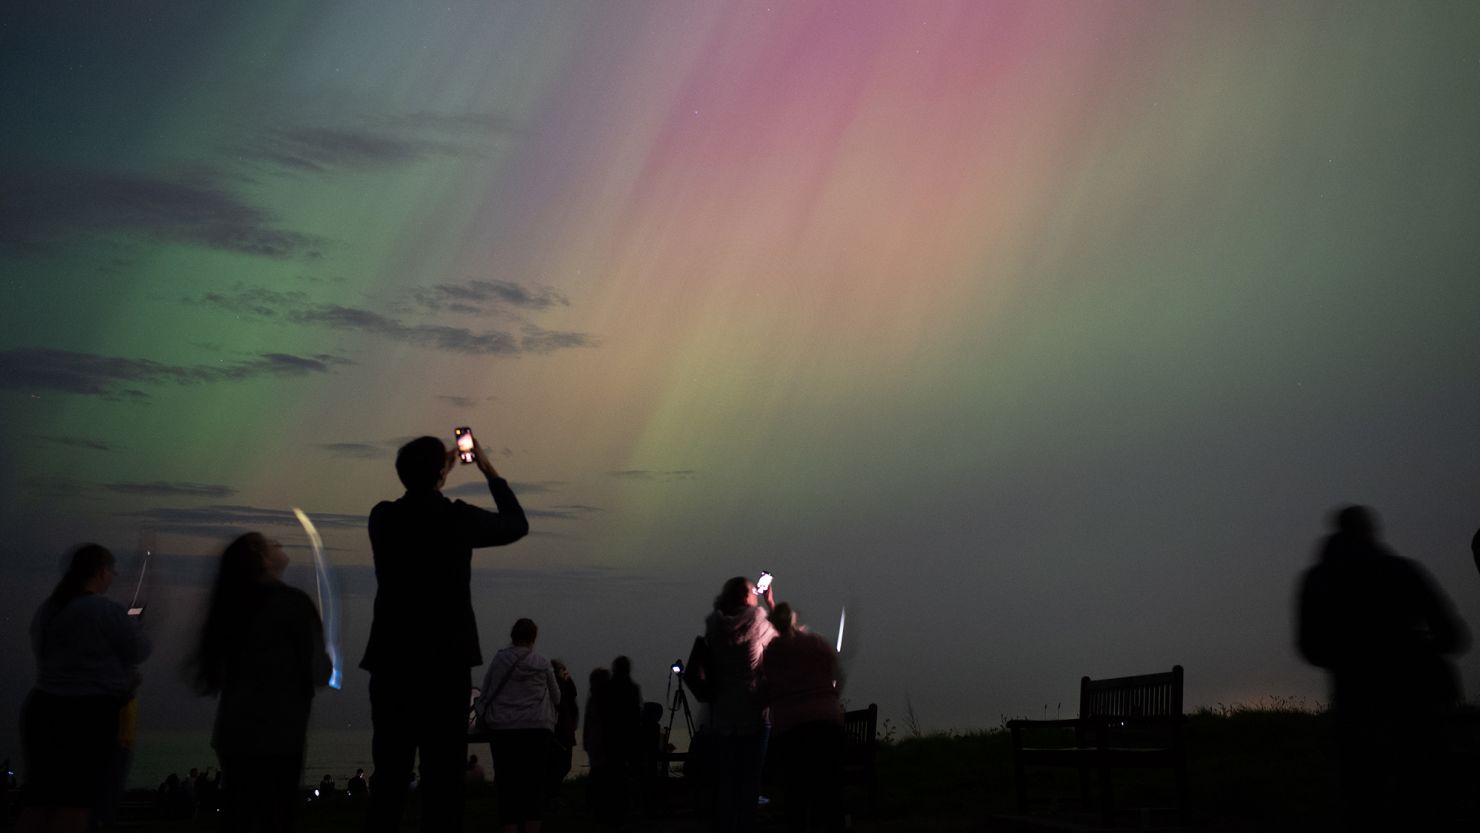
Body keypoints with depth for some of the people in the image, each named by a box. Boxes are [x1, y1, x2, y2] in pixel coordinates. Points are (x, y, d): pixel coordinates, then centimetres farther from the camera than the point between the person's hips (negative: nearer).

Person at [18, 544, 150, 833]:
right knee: (77, 802, -1)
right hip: (91, 714, -7)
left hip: (42, 710, 7)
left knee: (38, 799, 10)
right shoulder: (106, 610, -14)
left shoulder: (46, 610, 10)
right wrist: (132, 624, 16)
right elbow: (140, 652, -6)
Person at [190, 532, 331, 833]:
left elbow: (219, 668, 18)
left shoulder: (233, 604, 8)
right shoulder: (293, 601, -11)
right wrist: (326, 664, 11)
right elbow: (318, 673, -12)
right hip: (277, 734, -6)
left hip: (233, 731, 6)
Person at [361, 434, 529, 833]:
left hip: (391, 664, 4)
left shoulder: (382, 517, 4)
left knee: (389, 774, 7)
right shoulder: (458, 518, -6)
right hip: (445, 664, -4)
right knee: (443, 775, -1)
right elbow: (518, 525, 13)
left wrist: (435, 476, 32)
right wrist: (488, 469, 20)